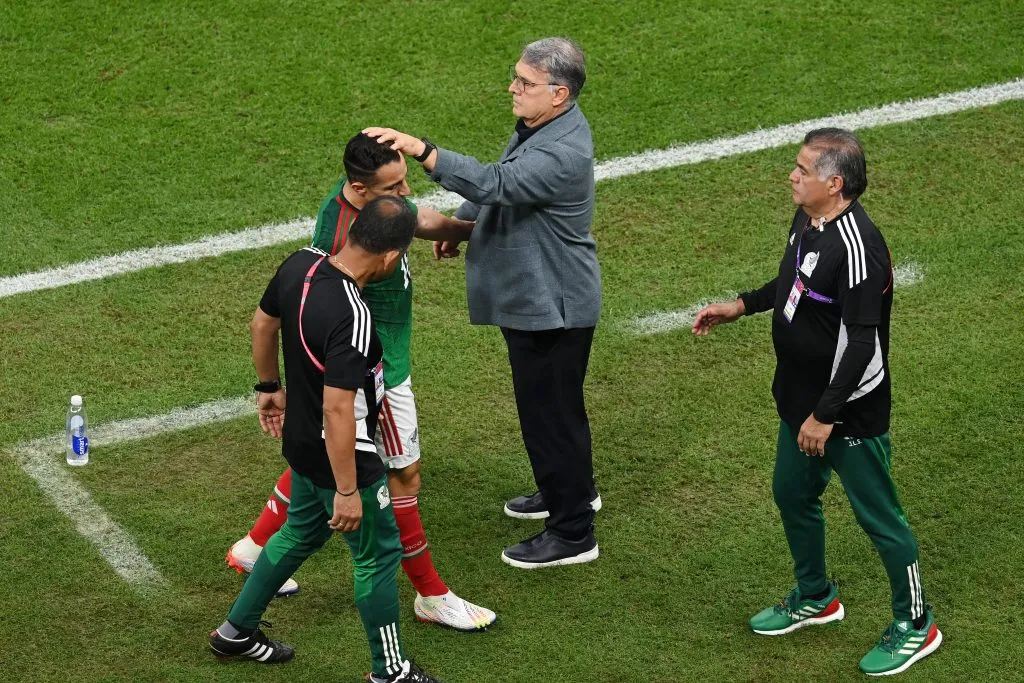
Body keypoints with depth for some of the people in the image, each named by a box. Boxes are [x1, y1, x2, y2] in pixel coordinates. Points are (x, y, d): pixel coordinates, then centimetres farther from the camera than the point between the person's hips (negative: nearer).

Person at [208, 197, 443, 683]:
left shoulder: (299, 264, -10)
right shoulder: (352, 318, -35)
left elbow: (263, 323, 8)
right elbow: (337, 410, -32)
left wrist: (270, 387, 24)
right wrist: (348, 491, -24)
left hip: (302, 442, 8)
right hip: (340, 456, -8)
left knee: (302, 532, 29)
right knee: (379, 553, 11)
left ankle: (236, 630, 42)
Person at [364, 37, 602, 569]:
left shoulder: (563, 153, -31)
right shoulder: (537, 126, 2)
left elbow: (493, 184, -41)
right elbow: (501, 186, 19)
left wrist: (421, 150, -46)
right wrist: (459, 225, 18)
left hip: (551, 305, -10)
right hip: (531, 298, 11)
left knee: (551, 411, 0)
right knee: (543, 404, 26)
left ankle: (572, 534, 13)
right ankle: (571, 490, 46)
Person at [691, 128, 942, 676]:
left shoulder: (856, 246, -30)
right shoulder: (806, 220, -1)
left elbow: (862, 345, -29)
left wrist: (825, 415, -24)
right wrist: (741, 306, 14)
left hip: (850, 412, -9)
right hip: (800, 400, 9)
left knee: (877, 516, 6)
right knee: (792, 495, 23)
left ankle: (915, 625, 24)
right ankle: (815, 597, 46)